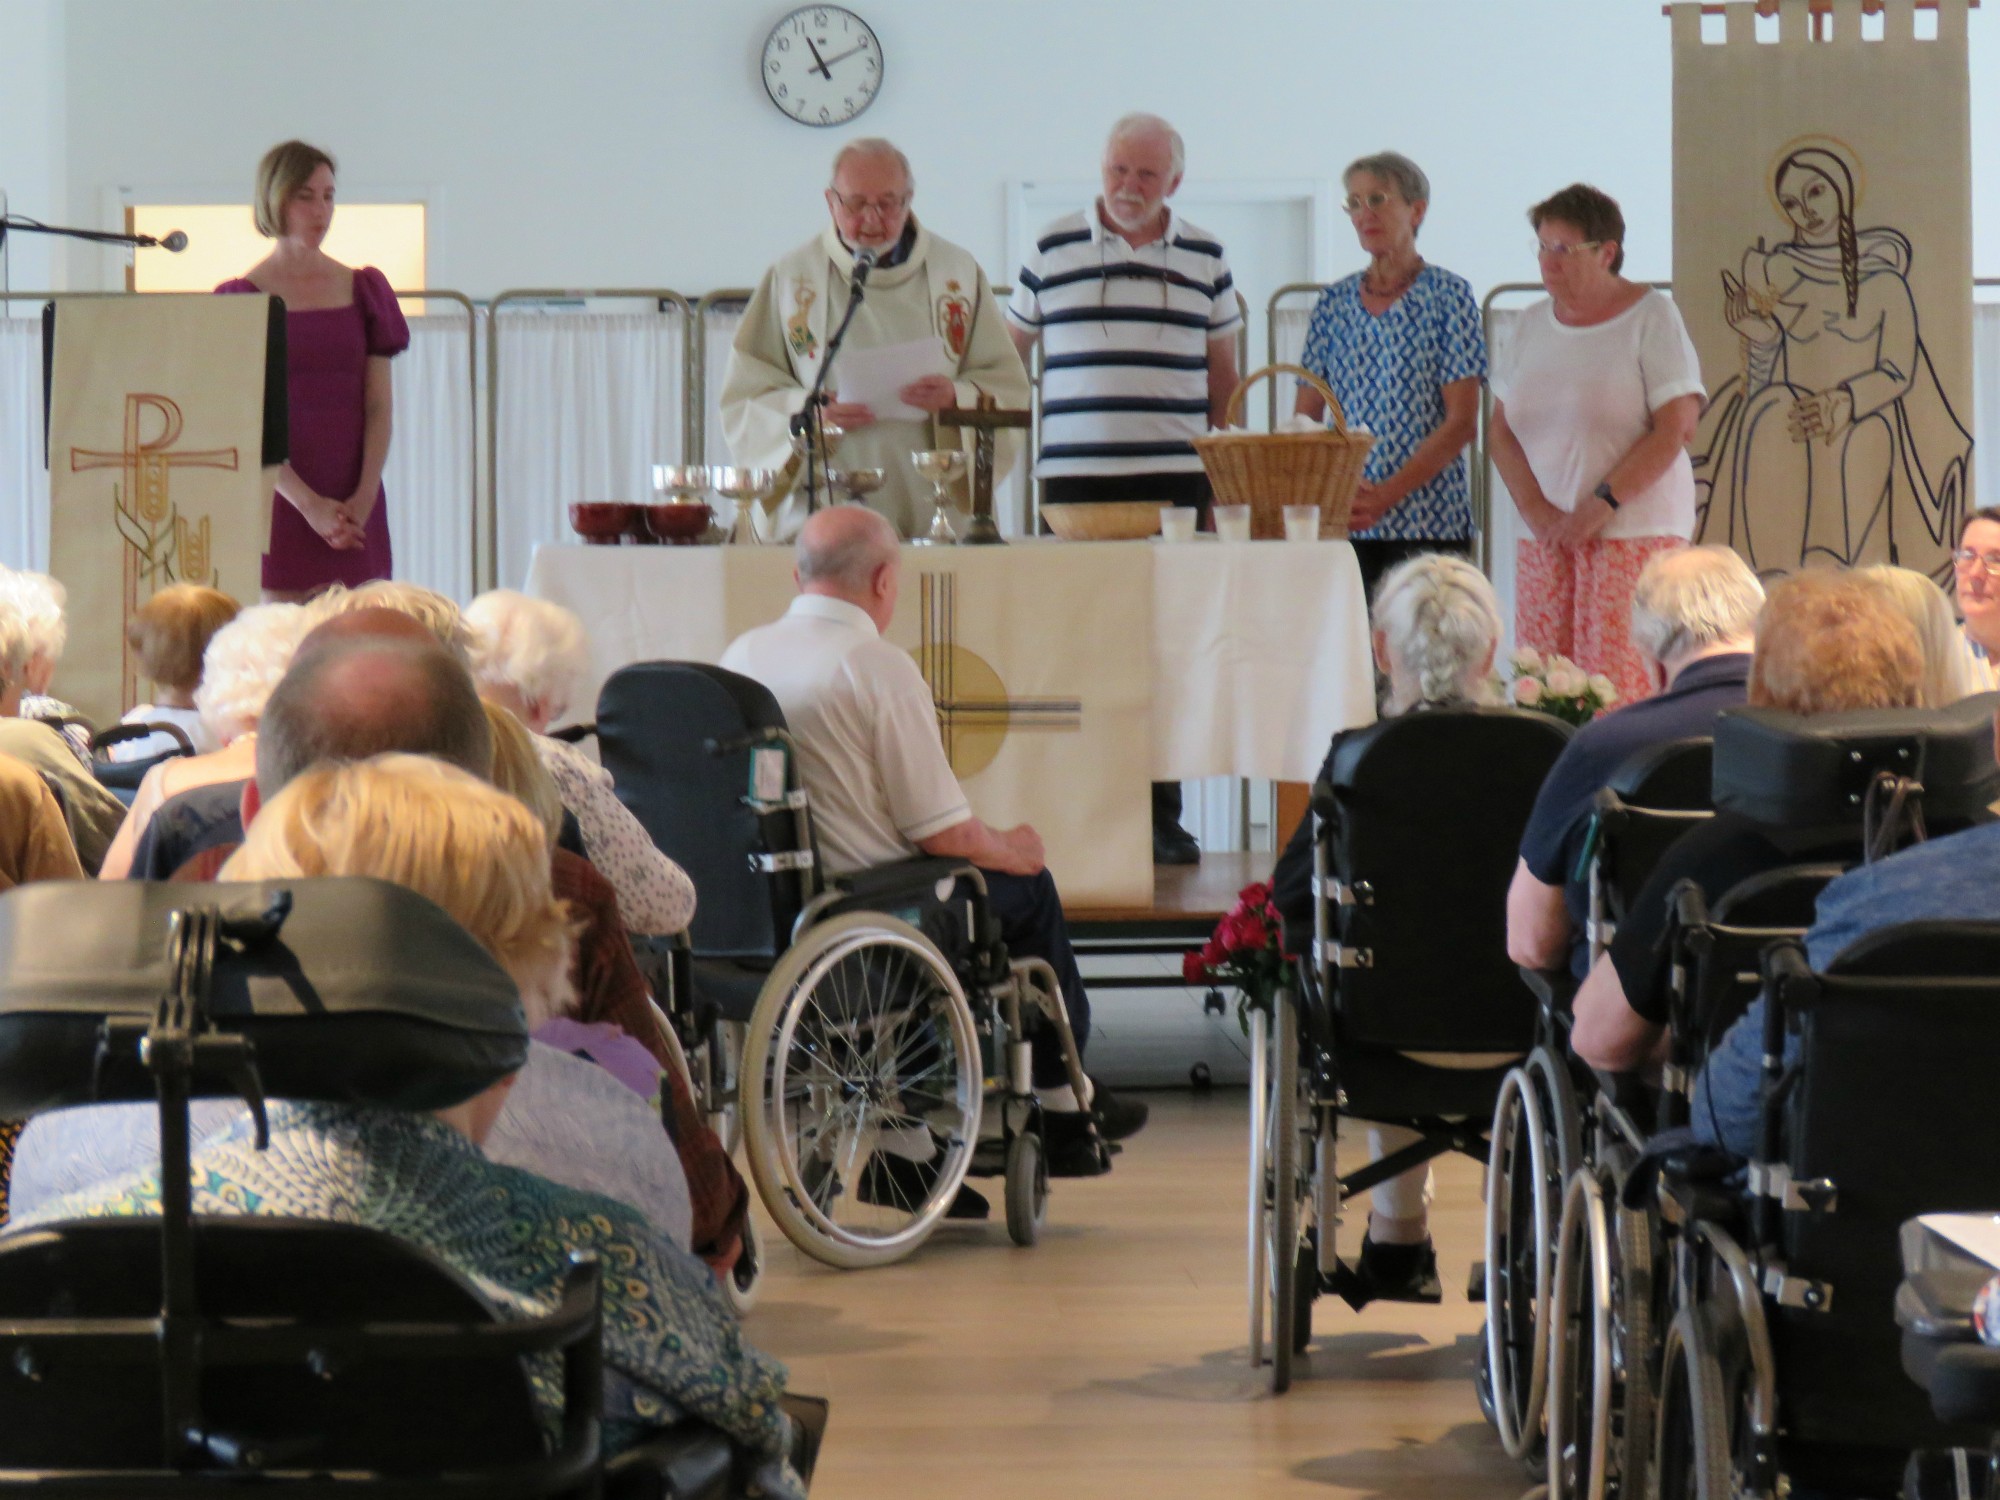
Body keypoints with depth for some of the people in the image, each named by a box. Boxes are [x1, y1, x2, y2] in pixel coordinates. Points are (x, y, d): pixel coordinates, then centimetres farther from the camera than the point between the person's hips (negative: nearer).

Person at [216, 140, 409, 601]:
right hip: (278, 499, -2)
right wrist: (308, 503, -13)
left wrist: (365, 495, -7)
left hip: (355, 508, 3)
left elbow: (380, 405, 7)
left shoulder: (364, 289, 12)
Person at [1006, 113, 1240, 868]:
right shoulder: (1053, 249, 6)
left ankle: (1161, 815, 5)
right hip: (1075, 479, -1)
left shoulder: (1204, 257, 10)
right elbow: (1009, 349, 15)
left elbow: (1222, 375, 15)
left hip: (1176, 480, 1)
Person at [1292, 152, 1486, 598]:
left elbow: (1461, 423, -5)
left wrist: (1388, 494, -14)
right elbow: (1306, 418, 11)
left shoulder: (1448, 295, 1)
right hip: (1342, 522, 3)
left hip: (1428, 524, -3)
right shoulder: (1333, 303, 12)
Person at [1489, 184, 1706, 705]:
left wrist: (1602, 505, -15)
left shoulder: (1652, 318, -2)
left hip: (1634, 533, -5)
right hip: (1547, 539, 5)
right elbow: (1501, 430, 12)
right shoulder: (1533, 324, 14)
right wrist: (1535, 509, -4)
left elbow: (1674, 429, -9)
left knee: (1624, 691, -12)